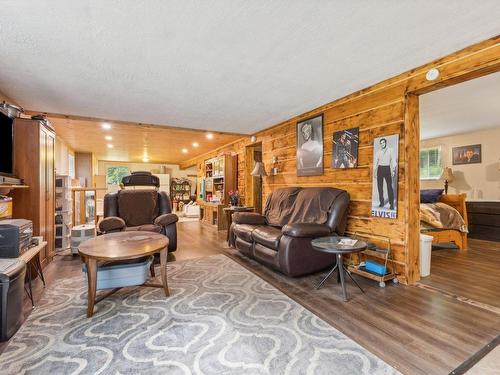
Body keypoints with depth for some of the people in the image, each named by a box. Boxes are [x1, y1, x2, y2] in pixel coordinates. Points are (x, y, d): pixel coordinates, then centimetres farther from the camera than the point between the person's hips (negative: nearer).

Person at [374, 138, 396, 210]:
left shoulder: (390, 150, 4)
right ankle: (382, 202, 9)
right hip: (380, 169, 3)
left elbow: (393, 160, -2)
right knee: (379, 186, 0)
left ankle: (391, 204, -6)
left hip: (387, 169, -2)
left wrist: (393, 171, -11)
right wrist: (375, 172, 2)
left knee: (389, 186, -9)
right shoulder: (378, 152, 10)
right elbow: (376, 162, 9)